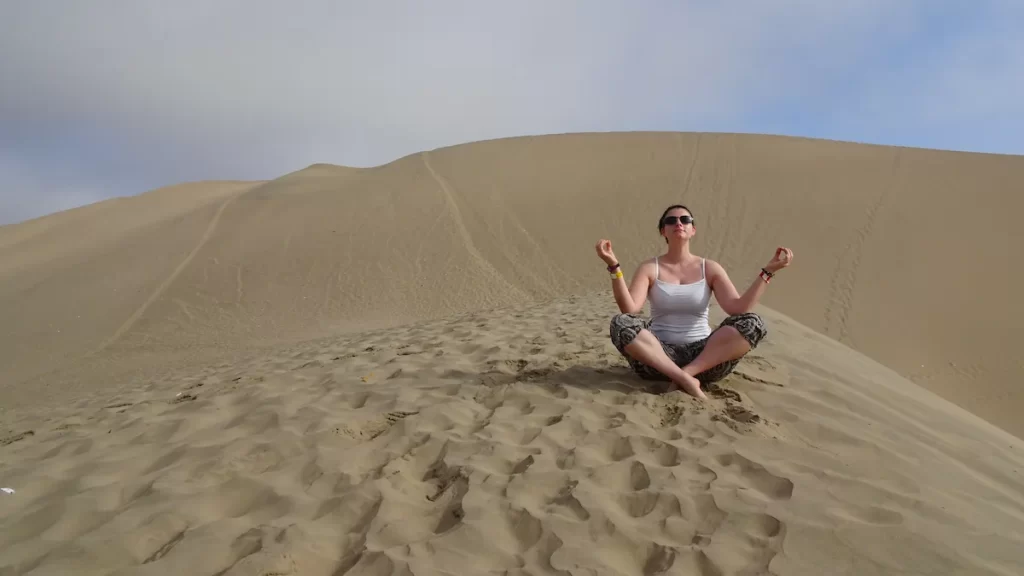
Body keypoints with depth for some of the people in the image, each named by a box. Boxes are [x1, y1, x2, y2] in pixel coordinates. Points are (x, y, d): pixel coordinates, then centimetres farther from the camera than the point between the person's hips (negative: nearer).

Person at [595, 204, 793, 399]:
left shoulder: (710, 268, 7)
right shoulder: (649, 268, 3)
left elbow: (738, 308, -7)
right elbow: (629, 309, -14)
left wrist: (767, 271, -12)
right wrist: (614, 266, -24)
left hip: (704, 355, 2)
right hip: (659, 354, -1)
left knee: (753, 323, -22)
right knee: (620, 323, -30)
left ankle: (686, 373, -26)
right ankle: (685, 379, -30)